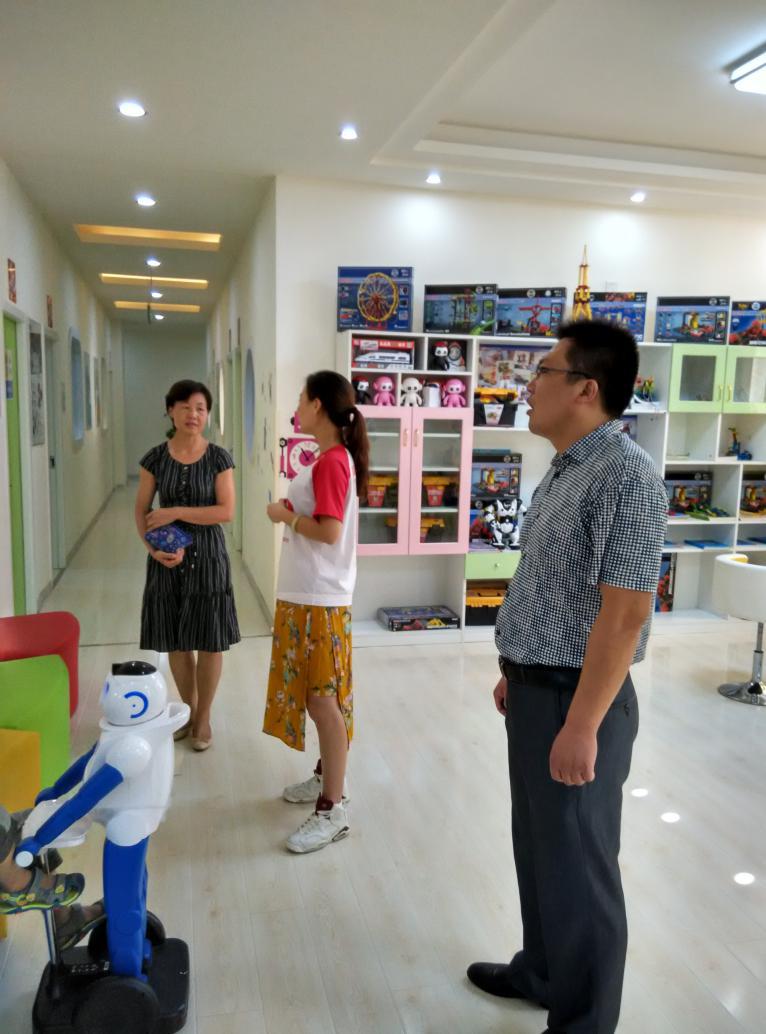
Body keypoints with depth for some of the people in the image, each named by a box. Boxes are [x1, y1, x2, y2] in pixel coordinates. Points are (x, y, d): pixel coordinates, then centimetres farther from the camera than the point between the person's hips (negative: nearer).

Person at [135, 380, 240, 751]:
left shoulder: (218, 457, -5)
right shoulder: (155, 458, 0)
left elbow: (226, 511, -12)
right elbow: (141, 511, 1)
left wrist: (176, 512, -18)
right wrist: (152, 547, -15)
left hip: (207, 556, -2)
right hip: (167, 558, 2)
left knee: (210, 641, 4)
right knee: (175, 640, 10)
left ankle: (204, 716, 22)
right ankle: (188, 709, 31)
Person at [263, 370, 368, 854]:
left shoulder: (331, 461, -17)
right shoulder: (331, 458, 13)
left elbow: (329, 531, -24)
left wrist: (284, 516, -11)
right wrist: (291, 510, 6)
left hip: (319, 599, -10)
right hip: (306, 594, 10)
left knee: (323, 697, -4)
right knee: (314, 692, 19)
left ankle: (334, 808, 6)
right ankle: (326, 777, 34)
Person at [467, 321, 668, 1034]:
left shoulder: (624, 475, -20)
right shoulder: (564, 470, 9)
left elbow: (624, 612, -24)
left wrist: (582, 725, -23)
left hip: (576, 700, -9)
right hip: (535, 691, 9)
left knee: (577, 863, 8)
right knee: (537, 847, 23)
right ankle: (542, 971, 44)